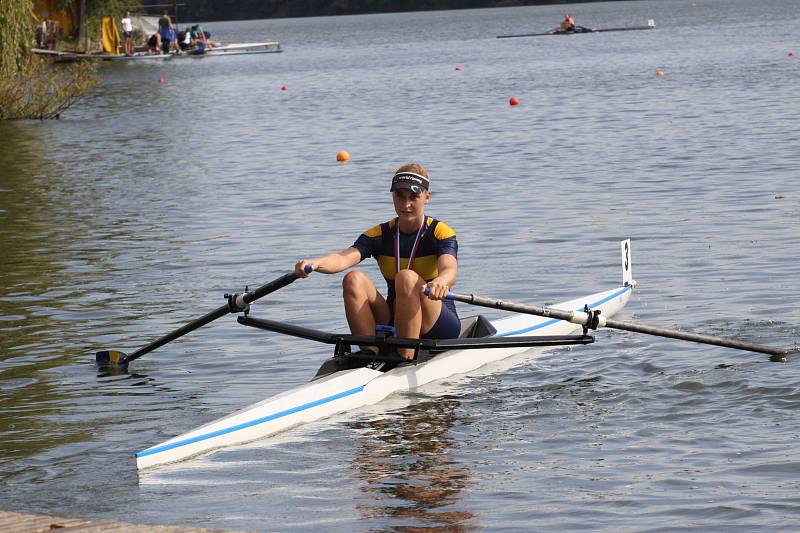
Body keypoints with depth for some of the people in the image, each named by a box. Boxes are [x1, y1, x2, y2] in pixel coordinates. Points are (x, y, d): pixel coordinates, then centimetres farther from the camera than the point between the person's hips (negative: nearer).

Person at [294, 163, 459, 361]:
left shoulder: (441, 233, -7)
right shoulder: (380, 234, 3)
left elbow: (449, 270, -29)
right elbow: (344, 257, -16)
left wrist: (440, 282, -55)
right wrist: (314, 263, -40)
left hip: (440, 325, -4)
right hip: (394, 326, 4)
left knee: (407, 278, -32)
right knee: (354, 279, -19)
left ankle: (406, 359, -31)